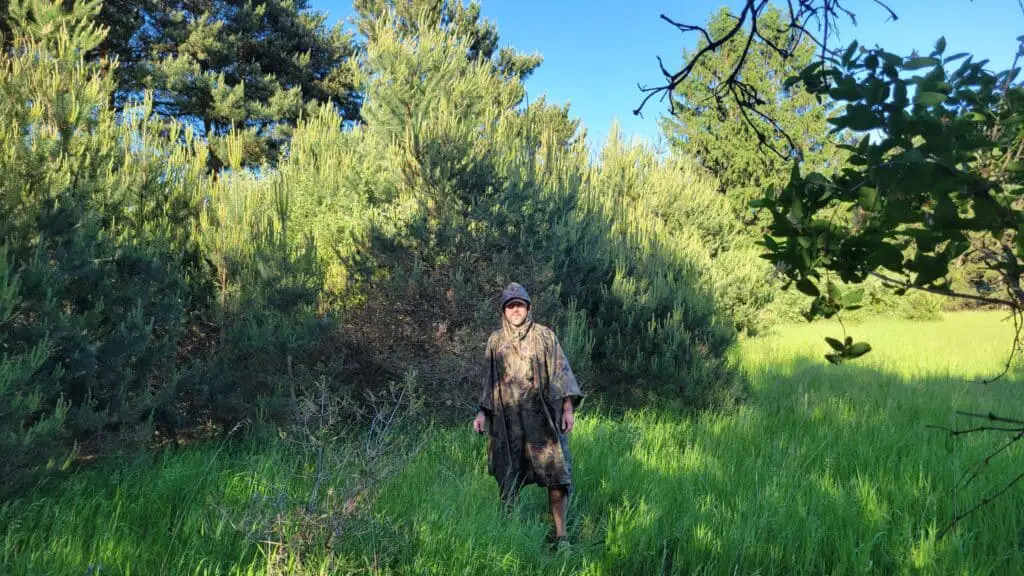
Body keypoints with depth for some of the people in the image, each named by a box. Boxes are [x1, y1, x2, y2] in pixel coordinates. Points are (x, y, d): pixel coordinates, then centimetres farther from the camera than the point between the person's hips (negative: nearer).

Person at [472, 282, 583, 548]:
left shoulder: (544, 336, 2)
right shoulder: (495, 340, 10)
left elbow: (561, 372, 0)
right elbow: (490, 381, 16)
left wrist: (568, 408, -8)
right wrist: (482, 412, 8)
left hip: (542, 416, -2)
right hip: (508, 419, 2)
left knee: (556, 474, -7)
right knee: (508, 477, 6)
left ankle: (560, 534, 0)